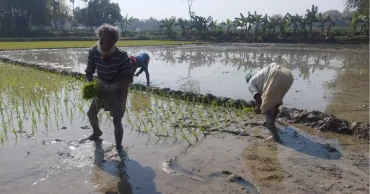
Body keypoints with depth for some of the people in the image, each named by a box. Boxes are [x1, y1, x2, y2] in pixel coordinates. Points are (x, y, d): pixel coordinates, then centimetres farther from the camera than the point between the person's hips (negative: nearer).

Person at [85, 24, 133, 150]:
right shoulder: (93, 52, -20)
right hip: (102, 87, 5)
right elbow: (89, 72, -9)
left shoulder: (121, 55, -31)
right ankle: (97, 132, 49)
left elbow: (129, 78, -35)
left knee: (117, 121, -11)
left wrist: (113, 87, -47)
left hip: (119, 89, -5)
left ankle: (119, 148, 7)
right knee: (91, 113, 17)